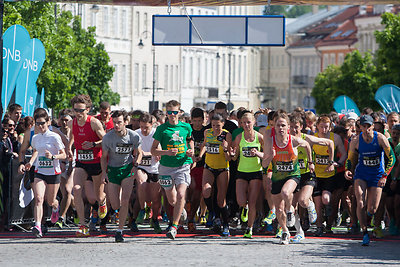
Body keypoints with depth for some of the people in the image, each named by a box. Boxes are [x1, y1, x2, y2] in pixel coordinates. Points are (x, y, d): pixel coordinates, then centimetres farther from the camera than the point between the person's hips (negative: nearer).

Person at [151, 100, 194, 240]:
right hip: (166, 166, 1)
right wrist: (167, 152, -16)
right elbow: (153, 150, 1)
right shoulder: (162, 129, -1)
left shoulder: (186, 127, 5)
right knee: (172, 200, 7)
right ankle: (181, 210, 42)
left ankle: (174, 226, -16)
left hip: (183, 165, -1)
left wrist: (191, 151, 6)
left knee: (181, 195, -20)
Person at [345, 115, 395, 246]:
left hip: (377, 175, -1)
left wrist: (384, 176, -17)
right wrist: (348, 171, -12)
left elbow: (392, 158, -9)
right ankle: (365, 233, -13)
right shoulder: (355, 141, -5)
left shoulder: (381, 138, -11)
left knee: (372, 210, -3)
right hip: (361, 174, 1)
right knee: (360, 204, -20)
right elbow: (350, 160, 8)